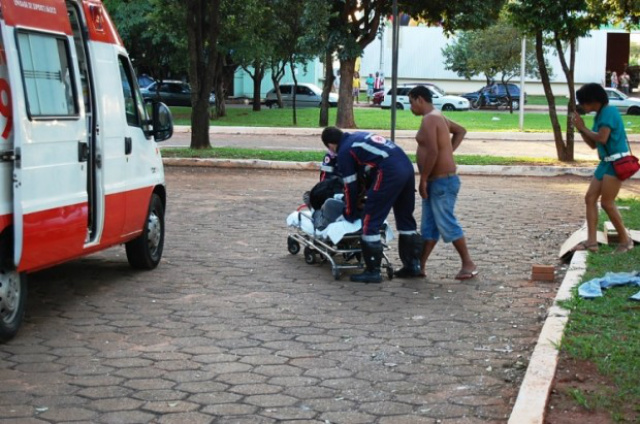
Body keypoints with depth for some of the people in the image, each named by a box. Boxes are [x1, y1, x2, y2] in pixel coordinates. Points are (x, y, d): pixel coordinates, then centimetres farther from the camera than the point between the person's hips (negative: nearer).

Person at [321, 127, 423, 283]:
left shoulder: (344, 152, 2)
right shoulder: (358, 136, 26)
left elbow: (350, 186, 6)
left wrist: (350, 214, 19)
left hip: (389, 172, -9)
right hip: (407, 165, 9)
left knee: (370, 220, 0)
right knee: (405, 218, 19)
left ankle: (373, 271, 3)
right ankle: (413, 265, 26)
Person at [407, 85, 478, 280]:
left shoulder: (429, 119, -16)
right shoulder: (437, 116, 15)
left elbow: (432, 151, -26)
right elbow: (460, 131, 28)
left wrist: (423, 179, -20)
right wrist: (449, 151, 18)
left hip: (442, 181, -10)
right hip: (437, 181, 10)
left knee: (446, 224, -5)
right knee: (429, 226, 11)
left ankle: (468, 264, 1)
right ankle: (420, 266, 15)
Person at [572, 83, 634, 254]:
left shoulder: (609, 111, -14)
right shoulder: (599, 115, 14)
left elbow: (602, 138, -23)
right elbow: (593, 144, 16)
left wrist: (584, 128, -9)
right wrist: (580, 129, 4)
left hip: (617, 162, -10)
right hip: (606, 162, 10)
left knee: (607, 202, -7)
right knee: (590, 198, 4)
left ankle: (625, 240, 6)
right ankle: (592, 241, 4)